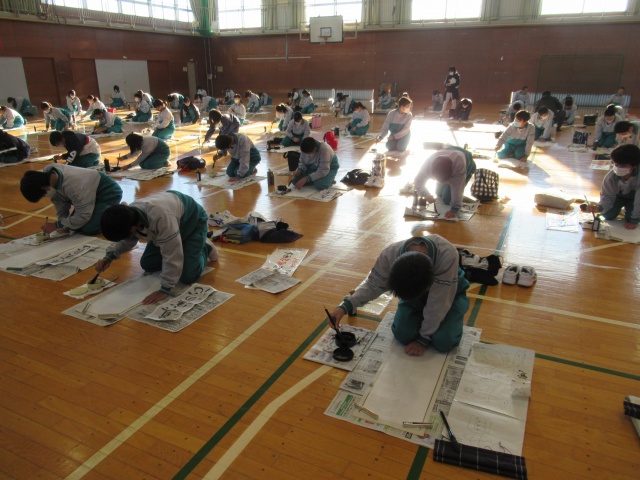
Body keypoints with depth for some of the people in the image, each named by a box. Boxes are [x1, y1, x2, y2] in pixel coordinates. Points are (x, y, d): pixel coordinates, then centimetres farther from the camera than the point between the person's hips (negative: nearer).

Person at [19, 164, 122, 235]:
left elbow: (83, 216, -29)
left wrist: (57, 225, -19)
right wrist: (64, 225, -8)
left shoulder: (73, 186, -39)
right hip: (93, 192, 9)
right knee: (75, 224, 7)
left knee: (88, 229, -23)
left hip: (109, 192, -9)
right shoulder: (48, 172, -14)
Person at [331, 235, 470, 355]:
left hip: (448, 293, -2)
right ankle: (424, 315, 15)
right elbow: (373, 284, -16)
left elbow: (438, 302, -32)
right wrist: (345, 306, -29)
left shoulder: (448, 255, -44)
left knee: (444, 341, -20)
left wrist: (423, 339, -22)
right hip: (416, 292, 3)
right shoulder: (390, 254, -34)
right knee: (402, 334, -16)